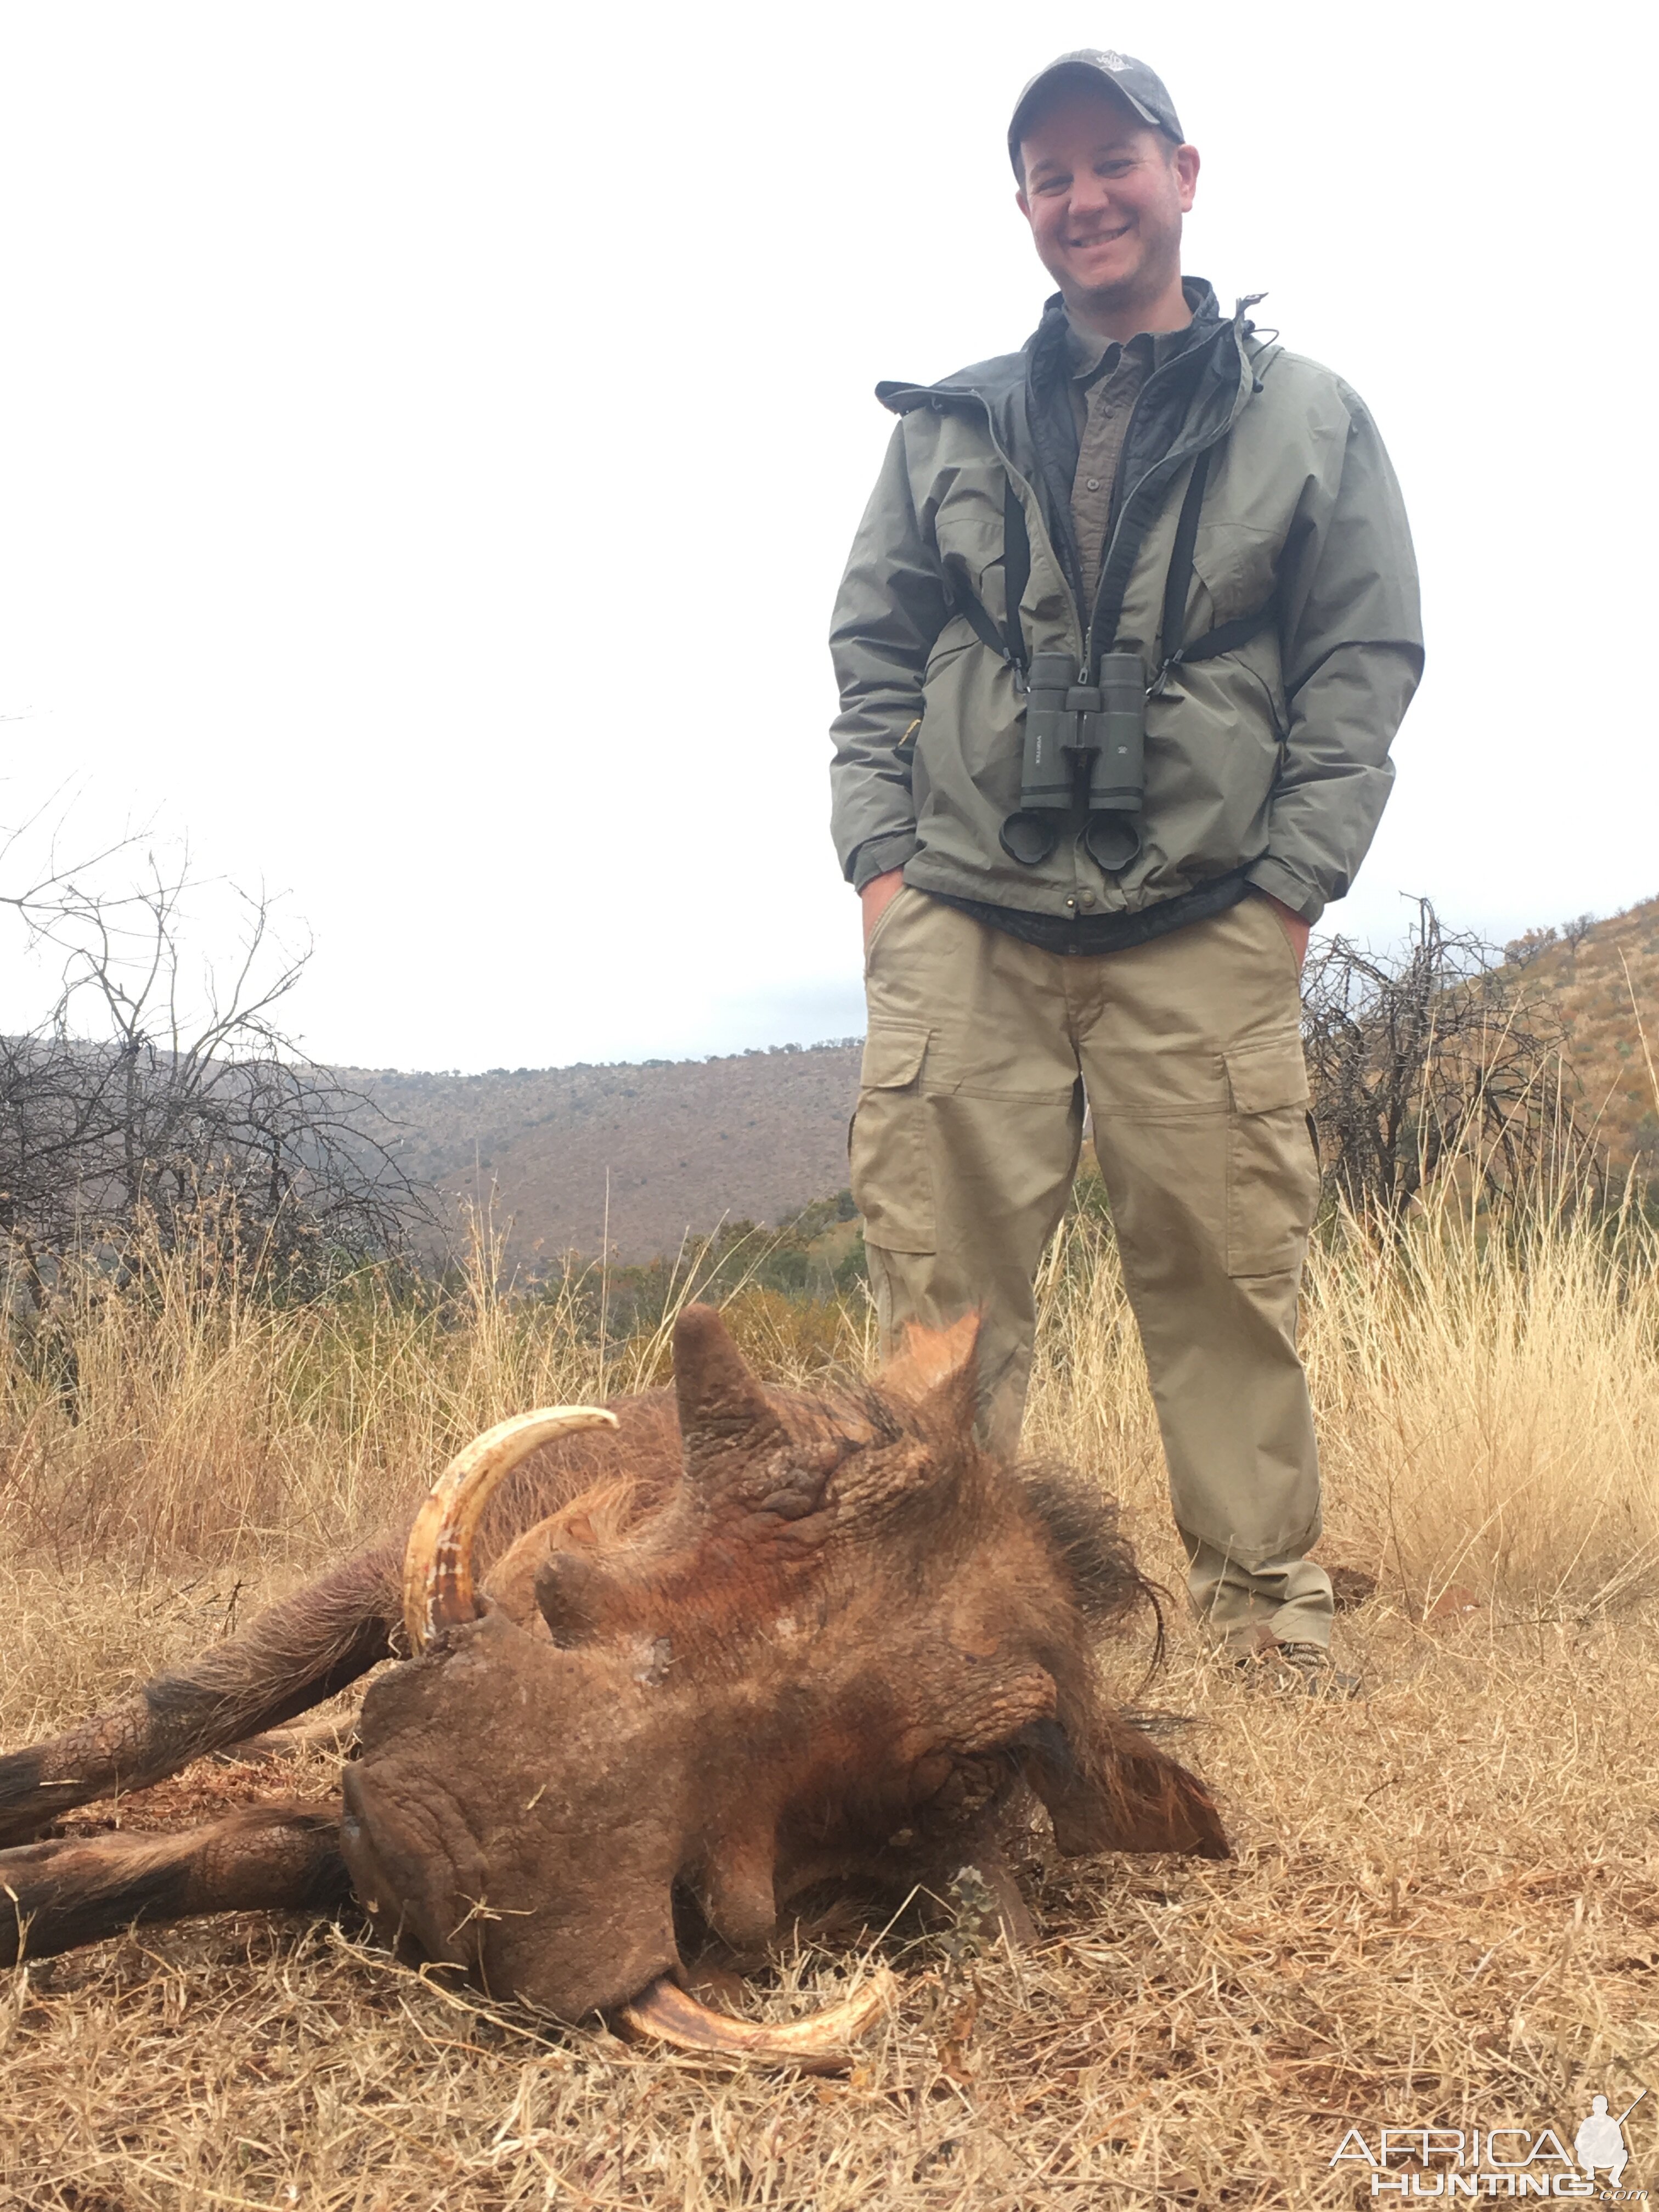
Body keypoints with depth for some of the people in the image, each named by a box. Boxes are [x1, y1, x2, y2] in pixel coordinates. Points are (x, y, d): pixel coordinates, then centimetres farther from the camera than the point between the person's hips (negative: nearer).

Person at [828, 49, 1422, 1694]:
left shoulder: (1309, 420, 11)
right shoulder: (947, 427, 16)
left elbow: (1365, 668, 7)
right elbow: (870, 655, 14)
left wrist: (1289, 886, -3)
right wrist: (878, 854, 2)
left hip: (1208, 933, -1)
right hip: (961, 919, 2)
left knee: (1228, 1269, -1)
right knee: (940, 1267, 0)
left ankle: (1266, 1603, 13)